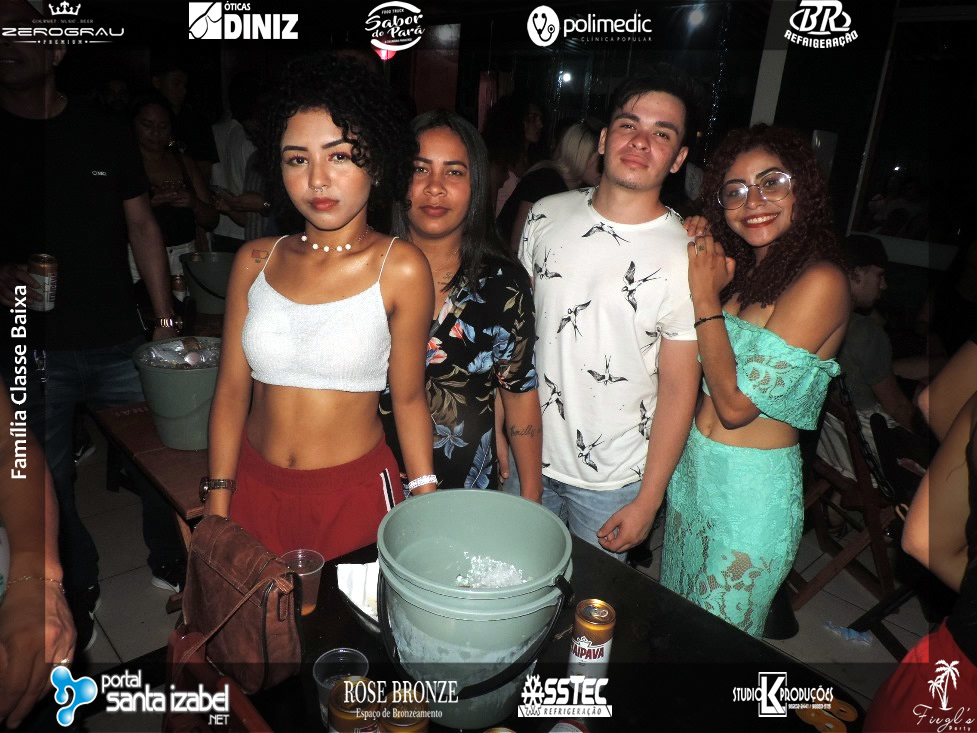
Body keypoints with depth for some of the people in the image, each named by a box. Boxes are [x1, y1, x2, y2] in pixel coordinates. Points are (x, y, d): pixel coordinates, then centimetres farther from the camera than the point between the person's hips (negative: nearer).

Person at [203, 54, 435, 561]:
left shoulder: (400, 267, -11)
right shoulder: (255, 261, -1)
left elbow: (408, 399, -5)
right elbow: (231, 389, 3)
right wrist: (217, 508, 3)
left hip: (354, 495, -3)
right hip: (255, 488, 3)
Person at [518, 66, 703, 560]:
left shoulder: (687, 256, -15)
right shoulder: (546, 216, -4)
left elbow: (678, 390, -11)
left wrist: (647, 501, -9)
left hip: (613, 482, -3)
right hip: (526, 455, 4)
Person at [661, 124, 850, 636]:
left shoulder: (820, 281, -19)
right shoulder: (741, 268, 4)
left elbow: (737, 404, -23)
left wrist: (705, 297, -18)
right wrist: (693, 266, -5)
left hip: (751, 486, -7)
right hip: (692, 464, 7)